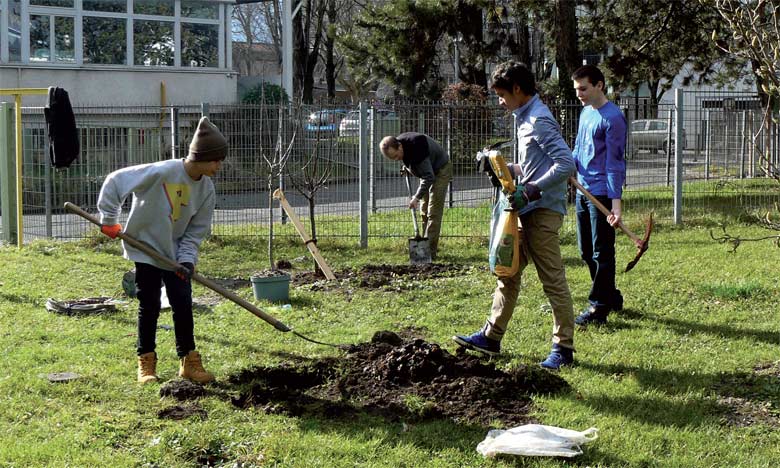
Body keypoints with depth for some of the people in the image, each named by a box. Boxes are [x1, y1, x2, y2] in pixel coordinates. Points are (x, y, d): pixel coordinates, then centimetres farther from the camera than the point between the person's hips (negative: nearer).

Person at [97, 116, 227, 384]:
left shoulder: (206, 189, -8)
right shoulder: (162, 172, -27)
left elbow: (197, 230, 0)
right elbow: (115, 181, -22)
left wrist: (187, 259, -13)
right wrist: (109, 220, -16)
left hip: (175, 252, 5)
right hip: (146, 248, -5)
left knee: (183, 304, 1)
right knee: (149, 306, 0)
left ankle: (188, 361, 12)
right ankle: (146, 362, 13)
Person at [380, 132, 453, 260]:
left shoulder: (417, 148, -37)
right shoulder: (398, 143, -11)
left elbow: (429, 176, -36)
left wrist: (417, 197, -37)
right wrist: (406, 166, 4)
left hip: (440, 171, -9)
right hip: (428, 172, 9)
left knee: (433, 213, -13)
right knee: (424, 212, 9)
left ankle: (431, 251, -14)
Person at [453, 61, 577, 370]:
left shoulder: (539, 121, -15)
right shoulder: (525, 118, 16)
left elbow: (566, 163, -24)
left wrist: (532, 190, -24)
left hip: (543, 211, -10)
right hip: (528, 211, 10)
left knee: (553, 280, -4)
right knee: (508, 272, 15)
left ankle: (563, 349, 2)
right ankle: (492, 337, 24)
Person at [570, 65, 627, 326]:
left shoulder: (612, 118, -13)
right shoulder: (586, 112, 13)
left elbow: (615, 162, -16)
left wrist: (616, 202, -21)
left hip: (602, 193, -9)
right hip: (583, 191, 9)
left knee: (601, 253, -3)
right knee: (587, 251, 15)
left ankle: (598, 308, 2)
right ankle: (611, 297, 28)